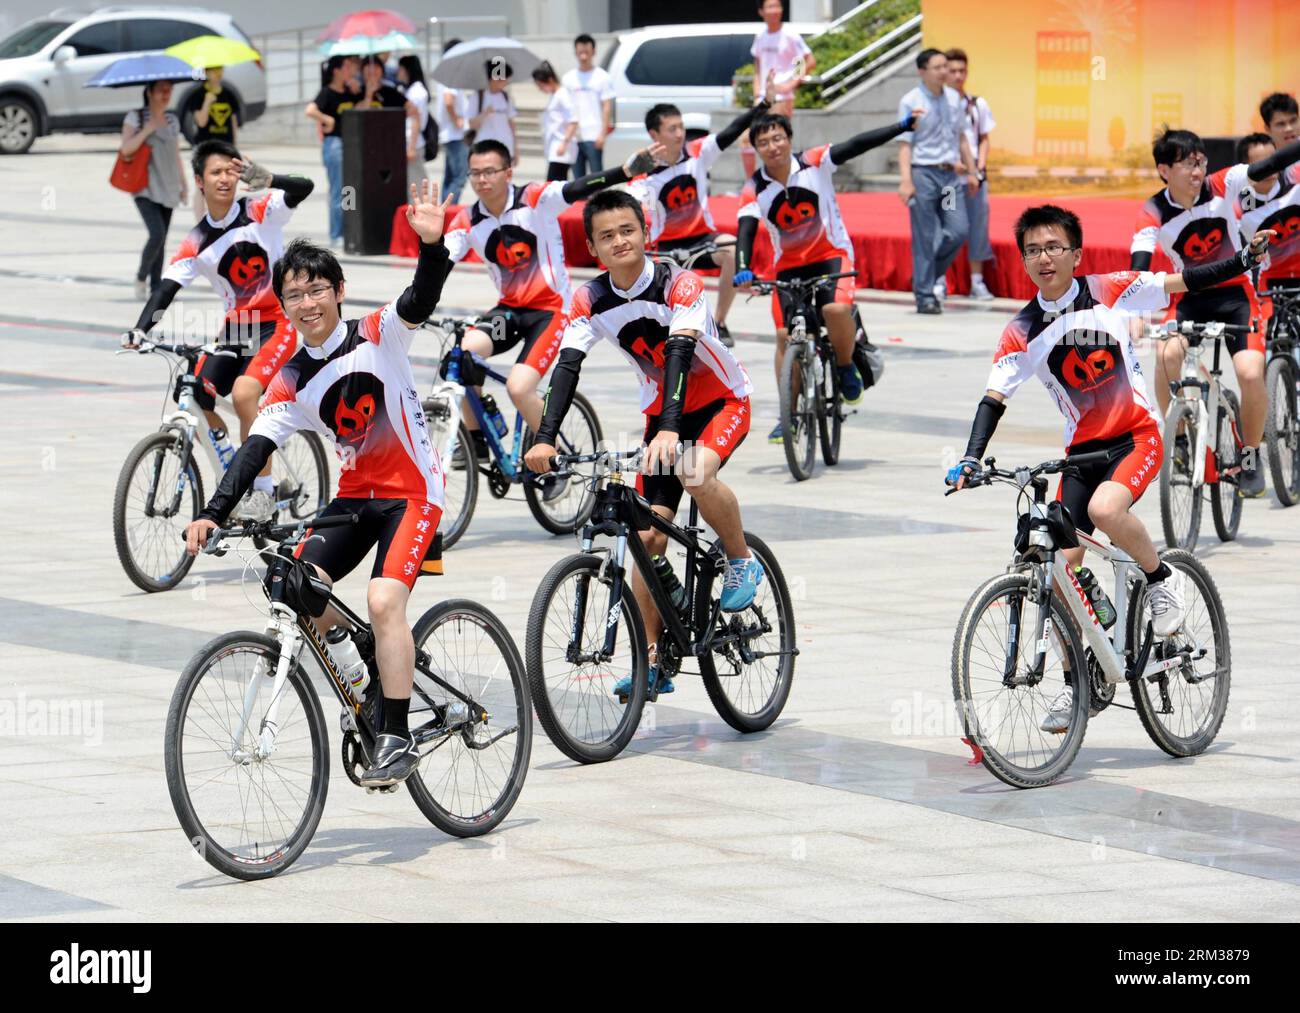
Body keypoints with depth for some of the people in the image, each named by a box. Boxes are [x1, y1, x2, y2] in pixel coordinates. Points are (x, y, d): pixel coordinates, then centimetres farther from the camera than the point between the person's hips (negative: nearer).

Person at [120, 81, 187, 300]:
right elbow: (126, 149, -13)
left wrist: (184, 185, 18)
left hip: (167, 190, 6)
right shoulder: (135, 118, -2)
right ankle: (141, 276, 2)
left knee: (161, 240, 4)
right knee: (157, 234, -19)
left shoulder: (172, 121, 14)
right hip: (145, 190, -6)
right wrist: (147, 130, -16)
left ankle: (155, 286, 10)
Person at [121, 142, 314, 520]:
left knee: (244, 392, -26)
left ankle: (265, 491, -14)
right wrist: (139, 330, -26)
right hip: (237, 325, 5)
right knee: (195, 396, -10)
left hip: (279, 321, -5)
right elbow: (166, 288, -10)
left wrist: (262, 179, -43)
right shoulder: (196, 243, -2)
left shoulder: (259, 212, -10)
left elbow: (304, 188, -25)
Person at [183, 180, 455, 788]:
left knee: (383, 600, -23)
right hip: (356, 494, 5)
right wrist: (213, 515, -20)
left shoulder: (378, 337, -9)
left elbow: (420, 302, -26)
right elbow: (255, 450, -6)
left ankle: (397, 739, -18)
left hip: (413, 491, -5)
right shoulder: (291, 383, 1)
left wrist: (432, 246, -47)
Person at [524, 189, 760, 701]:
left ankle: (742, 561, -9)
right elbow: (567, 367, -21)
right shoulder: (591, 301, -11)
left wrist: (670, 430, -52)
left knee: (694, 473, -36)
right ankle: (652, 663, 6)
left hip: (722, 402, -5)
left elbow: (679, 353, -38)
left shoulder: (679, 285, -25)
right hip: (662, 410, 5)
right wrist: (545, 438, -36)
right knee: (648, 537, -2)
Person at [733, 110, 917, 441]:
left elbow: (857, 145, -16)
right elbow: (745, 231, -20)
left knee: (837, 308, -31)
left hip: (832, 255, -2)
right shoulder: (755, 190, -10)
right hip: (789, 265, 2)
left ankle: (846, 367, -3)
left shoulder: (814, 163, -12)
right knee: (785, 335, -8)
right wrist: (742, 270, -37)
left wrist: (902, 126, -23)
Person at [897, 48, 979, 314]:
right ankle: (925, 296, 4)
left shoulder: (954, 98, 11)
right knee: (925, 238, -3)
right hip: (923, 174, -5)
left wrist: (971, 171, 21)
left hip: (951, 174, 5)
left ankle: (935, 272, 23)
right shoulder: (911, 102, -5)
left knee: (959, 230, -3)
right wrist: (905, 180, -16)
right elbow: (905, 144, -8)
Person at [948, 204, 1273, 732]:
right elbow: (993, 398, -6)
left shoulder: (1110, 292, -7)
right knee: (1063, 564, -5)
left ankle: (1162, 578, -4)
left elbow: (1182, 282, 0)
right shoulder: (1022, 333, -3)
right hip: (1083, 449, 4)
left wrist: (1245, 259, -9)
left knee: (1106, 508, -33)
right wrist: (970, 460, -20)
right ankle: (1077, 682, 10)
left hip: (1138, 435, -4)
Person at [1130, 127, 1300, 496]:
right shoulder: (1154, 214, -15)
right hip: (1191, 298, 0)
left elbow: (1270, 166, -19)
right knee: (1167, 354, -30)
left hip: (1236, 292, 0)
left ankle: (1251, 454, 5)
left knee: (1251, 373, -21)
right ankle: (1178, 436, -6)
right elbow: (1138, 268, -25)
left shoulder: (1220, 186, -12)